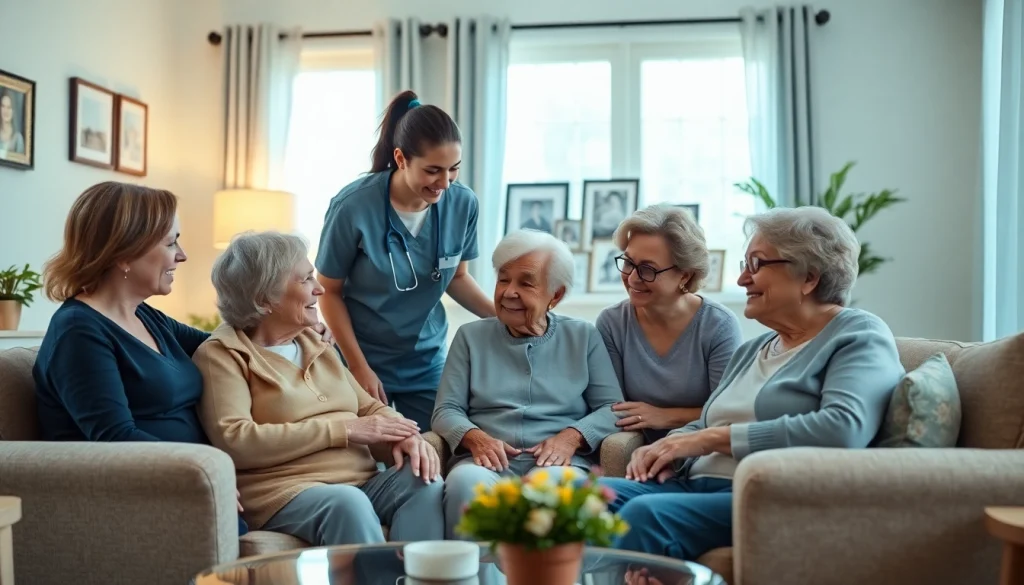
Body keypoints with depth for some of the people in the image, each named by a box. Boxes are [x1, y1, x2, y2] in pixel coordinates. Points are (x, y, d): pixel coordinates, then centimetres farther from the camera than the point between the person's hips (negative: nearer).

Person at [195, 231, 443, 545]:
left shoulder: (315, 345, 21)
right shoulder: (221, 355, -1)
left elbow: (369, 407, 23)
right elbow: (234, 442, -16)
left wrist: (403, 434, -3)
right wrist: (343, 430, -15)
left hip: (362, 482, 7)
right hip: (287, 492, -6)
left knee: (426, 484, -23)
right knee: (347, 504, -37)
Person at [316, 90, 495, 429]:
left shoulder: (463, 204, -12)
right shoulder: (353, 207, -22)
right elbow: (330, 292, -9)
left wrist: (501, 315, -11)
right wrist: (359, 367, -11)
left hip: (427, 363, 3)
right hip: (363, 359, -2)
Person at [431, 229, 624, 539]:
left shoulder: (584, 337, 17)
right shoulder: (471, 336, 18)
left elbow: (612, 408, 8)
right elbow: (446, 410, 11)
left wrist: (571, 437, -11)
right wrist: (475, 438, -11)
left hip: (559, 463, -1)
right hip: (488, 462, 1)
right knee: (465, 481, -35)